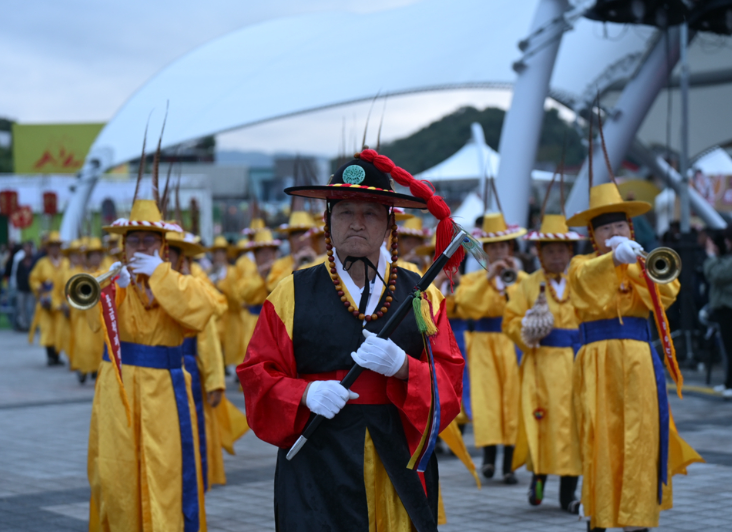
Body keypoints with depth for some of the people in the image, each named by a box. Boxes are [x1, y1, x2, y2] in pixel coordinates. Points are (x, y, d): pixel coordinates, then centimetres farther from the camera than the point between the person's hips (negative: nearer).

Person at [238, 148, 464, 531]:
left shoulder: (421, 295, 9)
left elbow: (450, 377, 4)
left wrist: (402, 367, -15)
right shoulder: (292, 294, 5)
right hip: (318, 471, -1)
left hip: (402, 468, 2)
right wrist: (305, 394, -15)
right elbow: (257, 374, 3)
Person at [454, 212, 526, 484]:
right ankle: (488, 456, -20)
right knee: (485, 397, -15)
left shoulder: (523, 279, 14)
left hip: (514, 345, 1)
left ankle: (509, 464, -1)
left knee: (513, 400, -5)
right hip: (483, 346, -1)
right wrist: (489, 278, -12)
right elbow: (466, 306, -9)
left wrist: (518, 277, -11)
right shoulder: (472, 279, 11)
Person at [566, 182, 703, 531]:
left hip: (639, 360, 2)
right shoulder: (583, 266, 8)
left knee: (640, 438, -5)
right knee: (600, 437, -5)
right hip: (597, 362, -2)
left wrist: (637, 264, -15)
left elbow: (667, 294, -3)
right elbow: (586, 277, -19)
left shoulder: (643, 266, 17)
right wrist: (614, 258, -38)